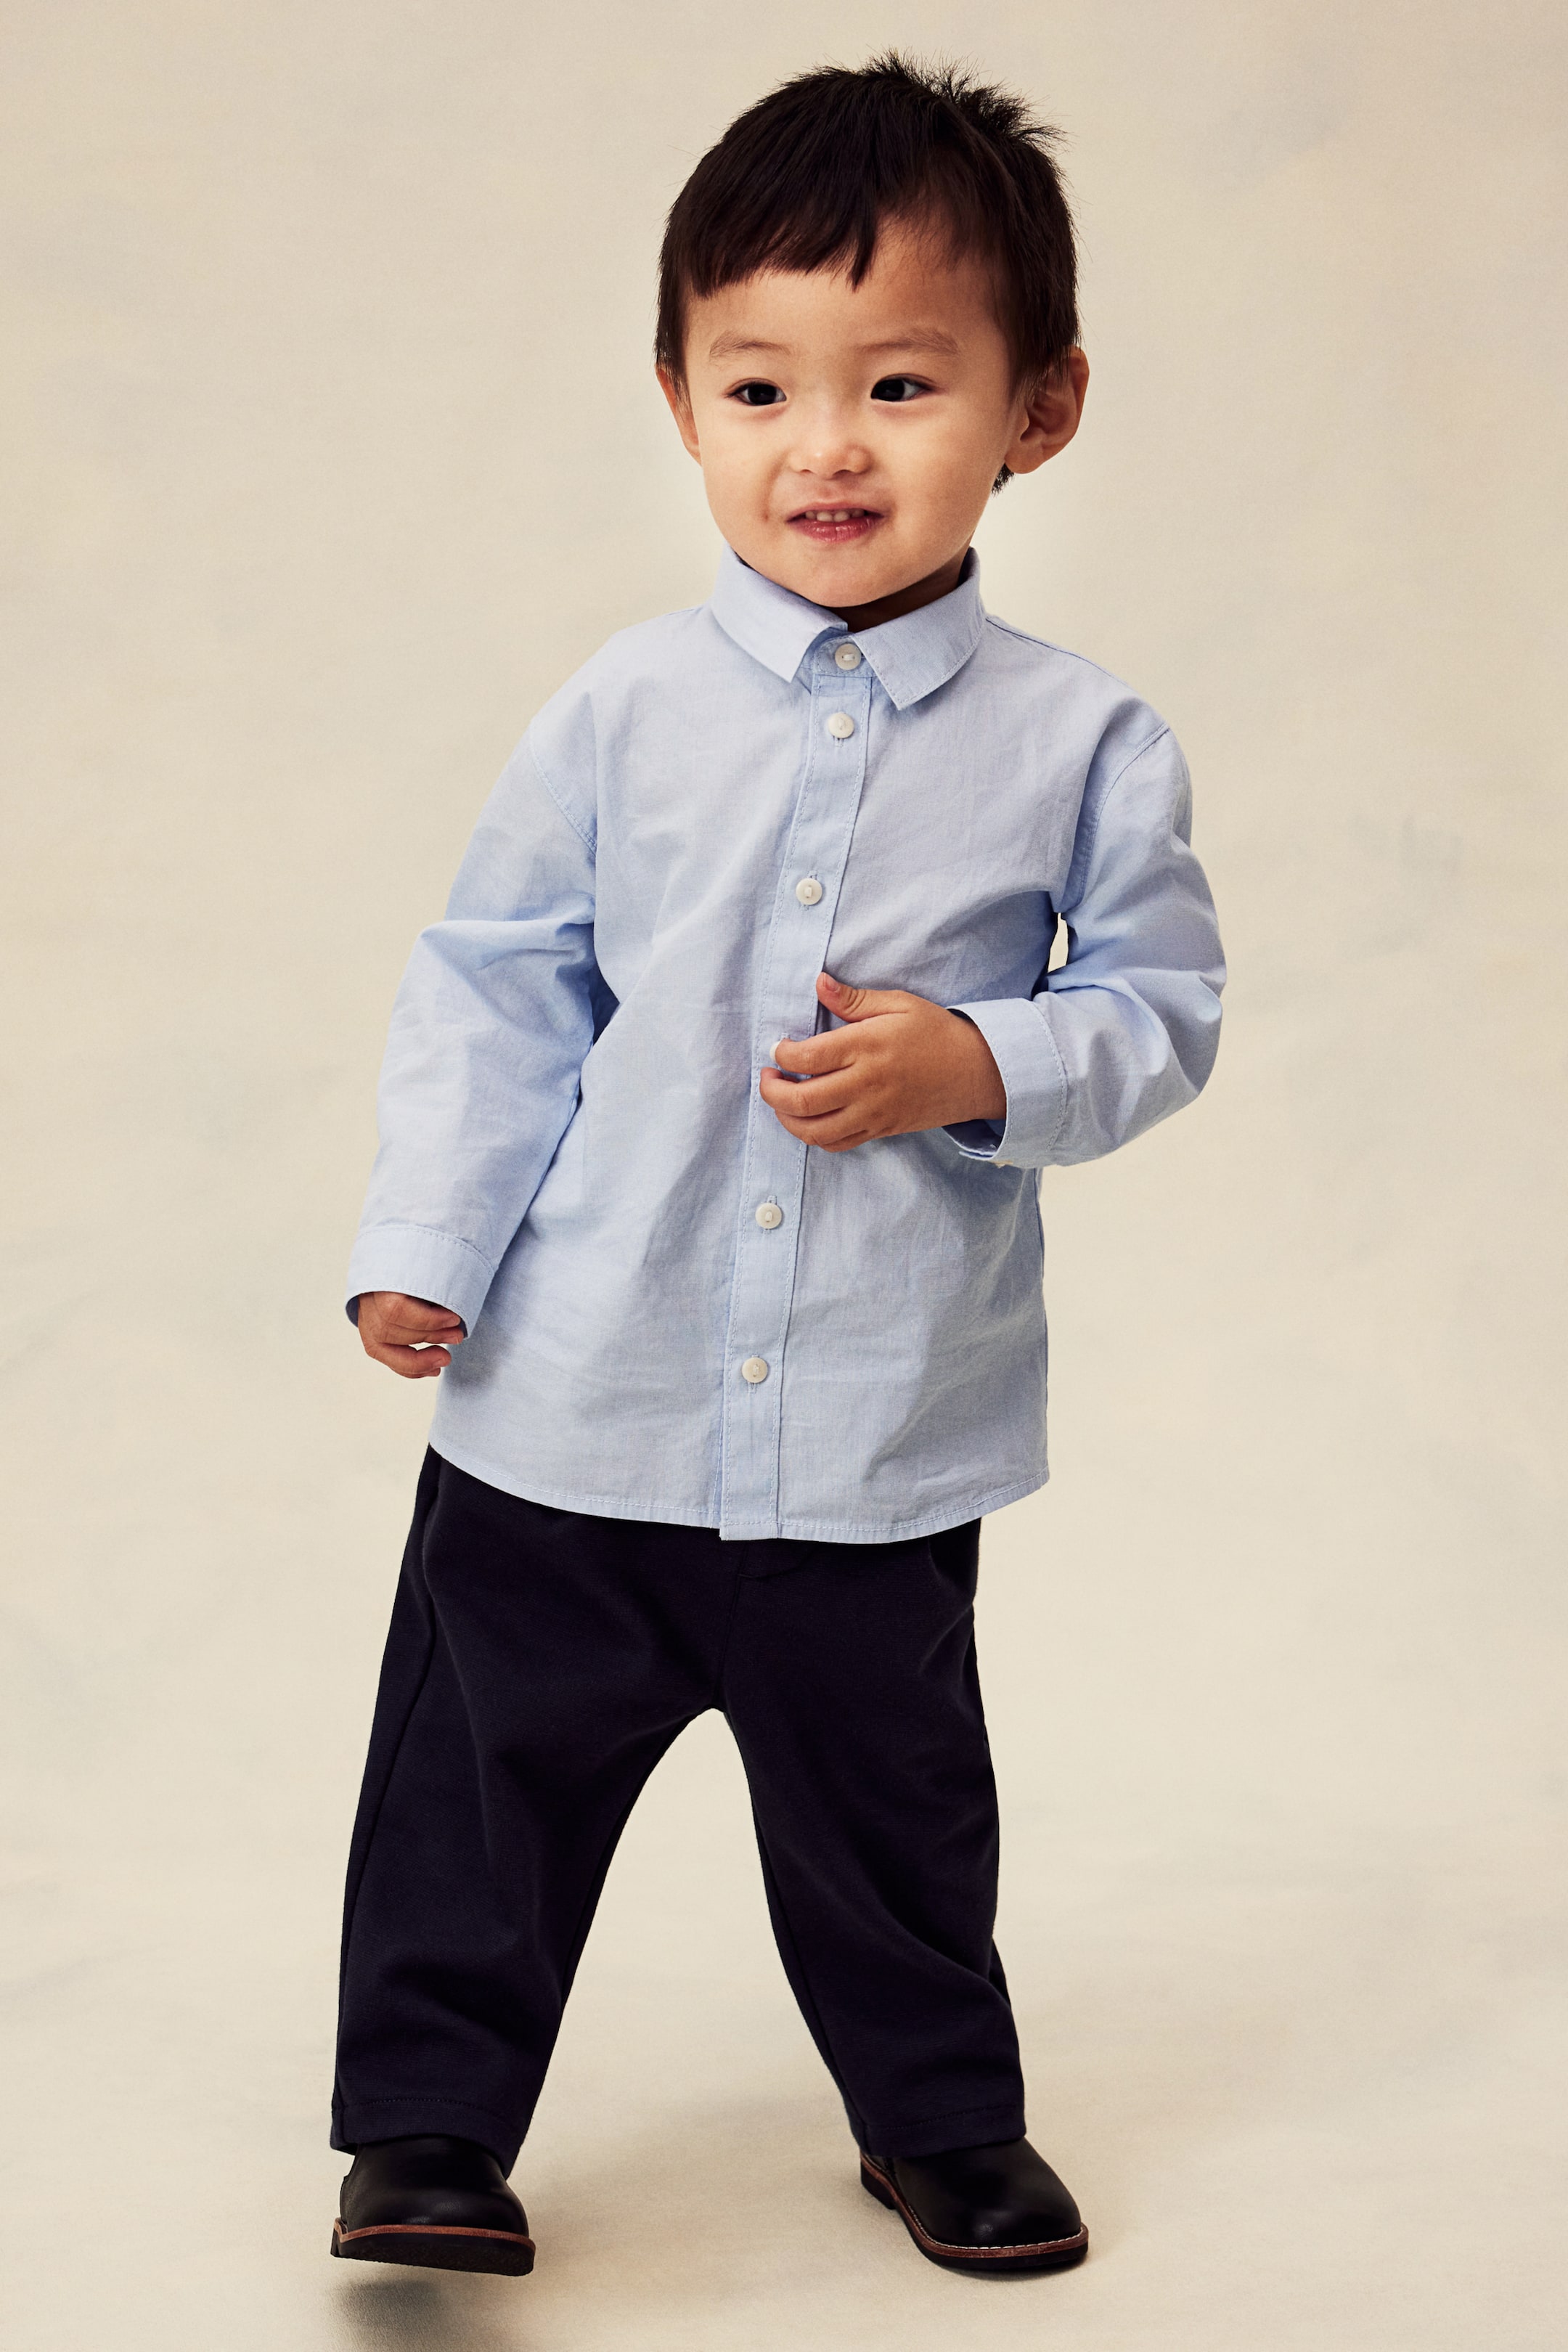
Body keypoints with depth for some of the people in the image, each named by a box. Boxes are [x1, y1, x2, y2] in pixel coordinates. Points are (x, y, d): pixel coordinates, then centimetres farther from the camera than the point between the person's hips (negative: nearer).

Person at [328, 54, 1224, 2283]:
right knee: (489, 1765, 10)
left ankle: (943, 2116, 39)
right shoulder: (622, 712, -4)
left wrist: (977, 1064, -18)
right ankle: (430, 2119, 30)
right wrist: (425, 1243, -5)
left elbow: (1162, 1000, 0)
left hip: (886, 1430, 0)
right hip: (575, 1406, 1)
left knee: (885, 1797, 16)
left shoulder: (1082, 741, -6)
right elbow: (494, 985, 2)